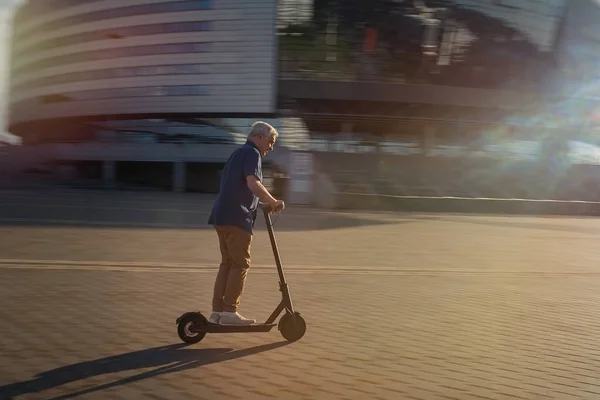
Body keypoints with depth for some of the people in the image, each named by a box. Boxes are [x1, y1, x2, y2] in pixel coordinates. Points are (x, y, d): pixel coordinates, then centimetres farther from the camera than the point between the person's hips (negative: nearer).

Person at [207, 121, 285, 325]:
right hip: (237, 217, -10)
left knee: (227, 264, 12)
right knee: (240, 264, -4)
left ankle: (217, 311, 12)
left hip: (222, 216, 10)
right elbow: (253, 184, -22)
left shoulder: (238, 153, 24)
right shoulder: (252, 153, -6)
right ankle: (229, 311, -3)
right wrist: (273, 202, -14)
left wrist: (266, 202, 27)